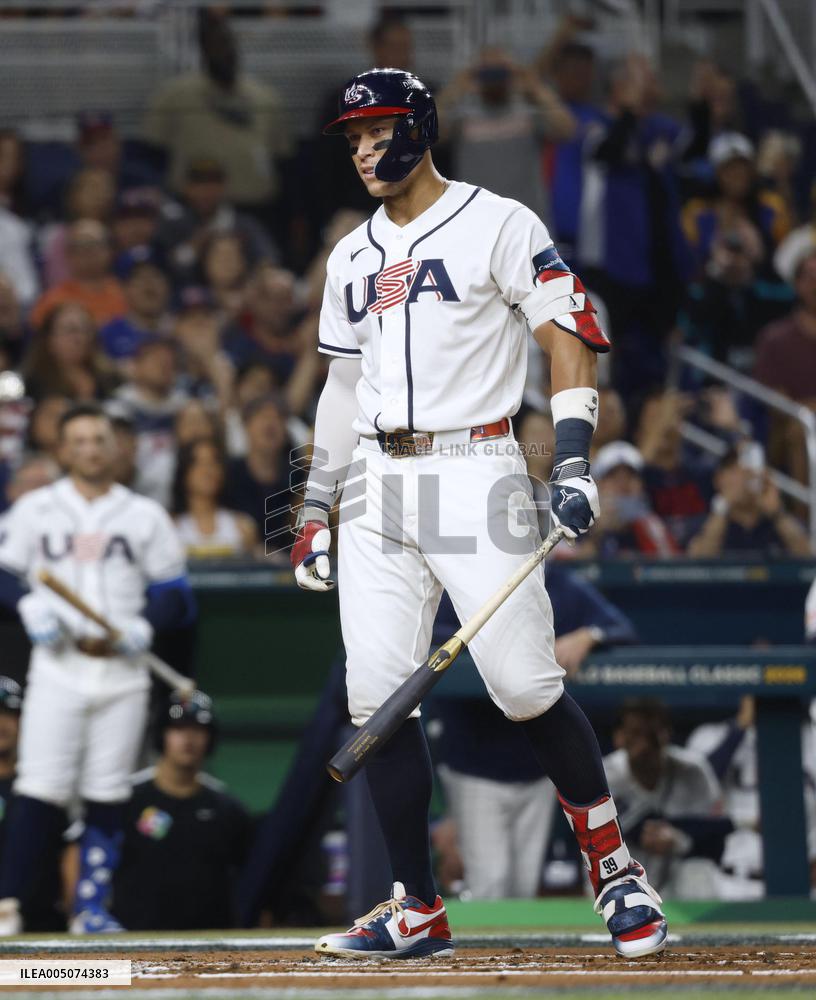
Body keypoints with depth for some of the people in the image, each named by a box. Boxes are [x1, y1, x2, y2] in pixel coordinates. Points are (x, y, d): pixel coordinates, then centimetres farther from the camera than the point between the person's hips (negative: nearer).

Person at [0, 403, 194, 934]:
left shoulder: (146, 516, 10)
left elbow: (175, 594, 9)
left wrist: (138, 632, -7)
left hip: (122, 672, 2)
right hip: (57, 668, -2)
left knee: (108, 798, 1)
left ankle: (92, 909, 8)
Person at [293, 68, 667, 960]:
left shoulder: (497, 226, -1)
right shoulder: (351, 259, 19)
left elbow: (571, 335, -6)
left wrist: (573, 460, -17)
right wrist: (316, 510, 20)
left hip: (472, 470, -6)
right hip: (377, 485, 6)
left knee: (525, 685, -12)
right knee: (376, 696, -3)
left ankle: (613, 868, 5)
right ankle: (418, 910, 3)